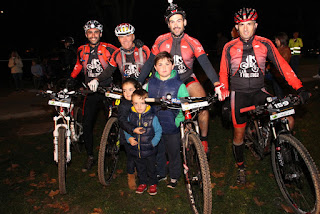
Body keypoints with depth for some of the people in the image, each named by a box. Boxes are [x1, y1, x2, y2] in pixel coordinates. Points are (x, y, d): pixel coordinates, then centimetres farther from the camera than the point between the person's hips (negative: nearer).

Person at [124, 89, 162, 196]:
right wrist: (129, 138, -7)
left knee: (151, 168, 15)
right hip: (136, 150, 3)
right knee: (140, 169, 21)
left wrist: (153, 142, -14)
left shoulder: (152, 117, -15)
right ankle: (142, 183, 41)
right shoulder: (130, 116, -5)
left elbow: (159, 131, -5)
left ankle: (153, 184, 36)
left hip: (149, 151, -3)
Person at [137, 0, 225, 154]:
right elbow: (149, 64, -2)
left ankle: (203, 139, -2)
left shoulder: (192, 43, -11)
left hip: (187, 79, -1)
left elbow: (206, 64, -20)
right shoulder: (161, 41, -7)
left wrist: (217, 84, -35)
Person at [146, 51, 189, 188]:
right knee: (157, 151, 18)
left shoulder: (179, 85, -9)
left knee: (173, 153, 10)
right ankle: (160, 174, 40)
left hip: (172, 126, -3)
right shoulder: (150, 83, 2)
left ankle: (174, 177, 32)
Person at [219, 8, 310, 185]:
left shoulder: (265, 44, -3)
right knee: (239, 134, 3)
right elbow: (223, 73, 3)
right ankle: (241, 168, 26)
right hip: (239, 93, -1)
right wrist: (224, 96, -5)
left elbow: (282, 65, -6)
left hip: (259, 92, 1)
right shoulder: (230, 47, -4)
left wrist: (299, 88, -13)